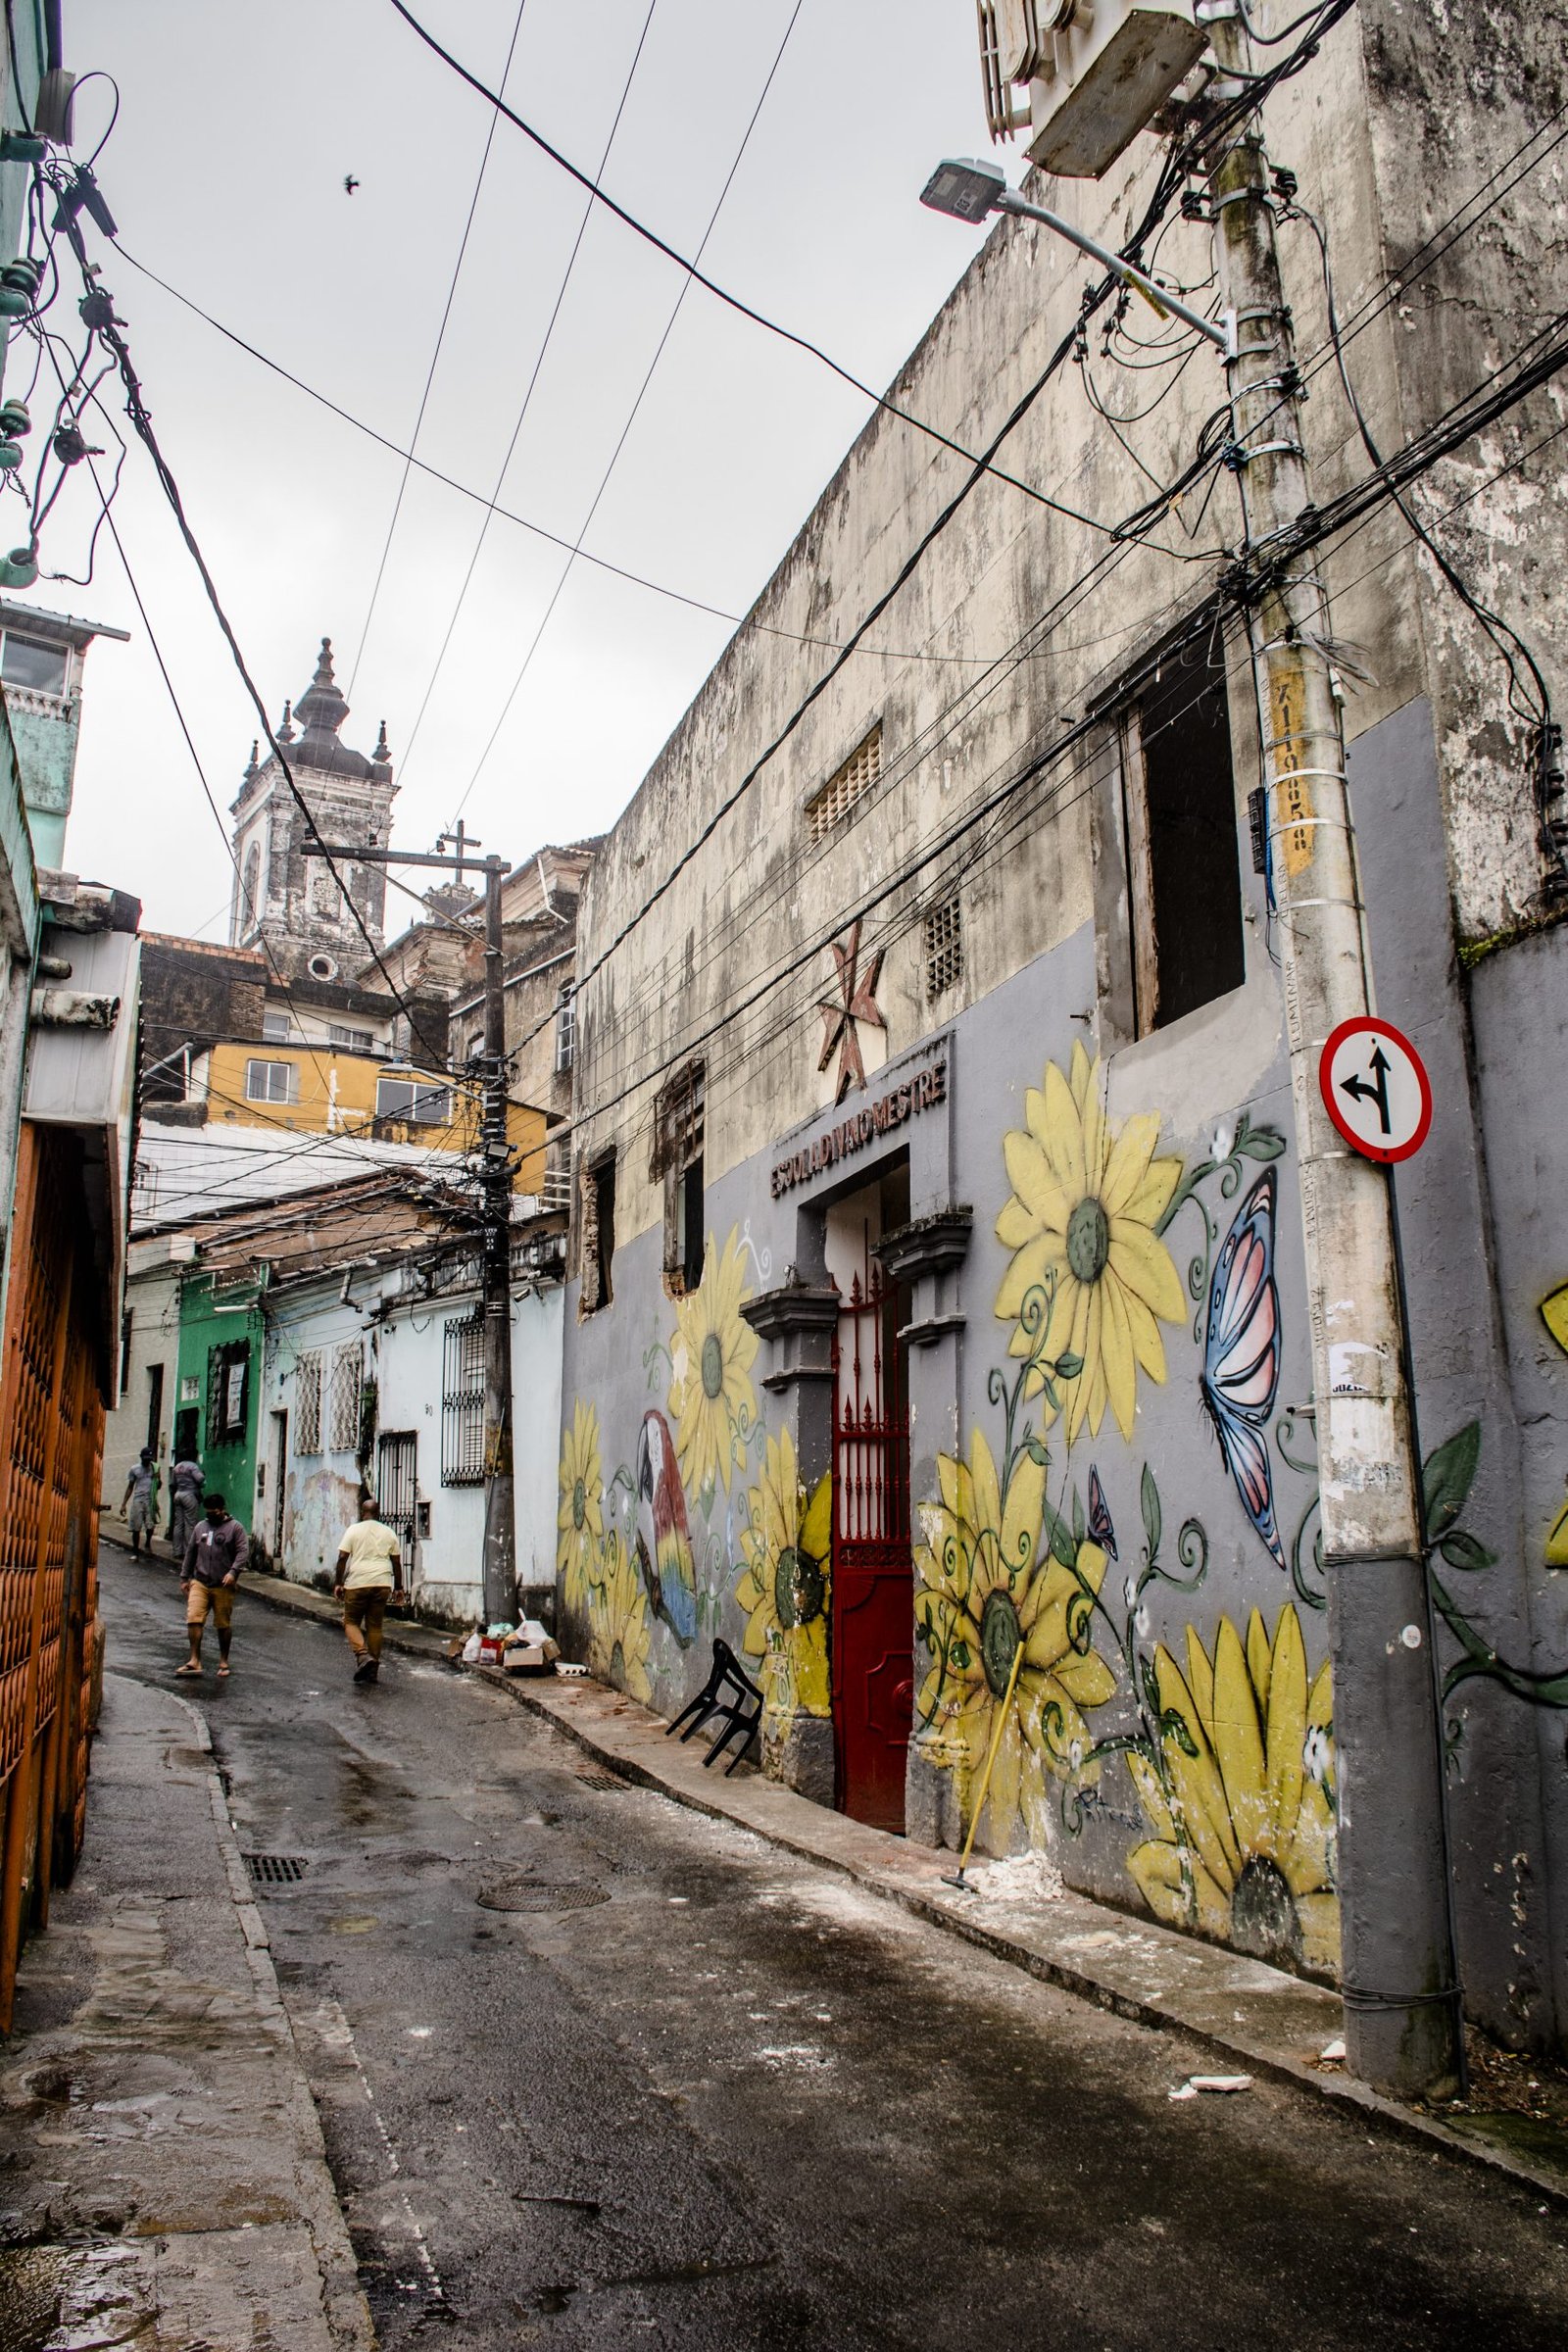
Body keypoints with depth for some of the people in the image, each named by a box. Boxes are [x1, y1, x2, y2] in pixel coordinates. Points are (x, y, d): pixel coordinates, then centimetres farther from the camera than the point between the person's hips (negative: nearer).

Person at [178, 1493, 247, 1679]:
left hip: (223, 1586, -3)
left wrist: (233, 1571, -23)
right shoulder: (201, 1527, 15)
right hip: (199, 1583, 4)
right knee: (193, 1619, -11)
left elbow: (242, 1552, -9)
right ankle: (195, 1661, -5)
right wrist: (185, 1578, 17)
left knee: (224, 1624, 5)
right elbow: (190, 1552, 20)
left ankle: (223, 1661, 18)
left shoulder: (235, 1528, 0)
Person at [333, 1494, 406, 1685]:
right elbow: (396, 1562, 12)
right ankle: (373, 1669, 11)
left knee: (351, 1622, 7)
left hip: (358, 1583, -3)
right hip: (382, 1583, 3)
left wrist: (339, 1583, 1)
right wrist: (398, 1588, 18)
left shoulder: (353, 1530, 1)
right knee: (375, 1625, 10)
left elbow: (342, 1558, -5)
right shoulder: (388, 1533, 12)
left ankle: (363, 1655, -15)